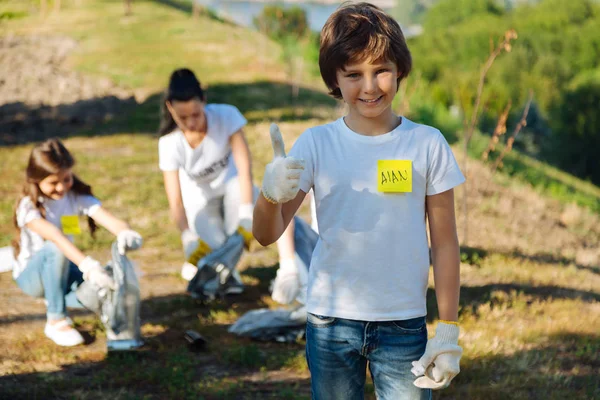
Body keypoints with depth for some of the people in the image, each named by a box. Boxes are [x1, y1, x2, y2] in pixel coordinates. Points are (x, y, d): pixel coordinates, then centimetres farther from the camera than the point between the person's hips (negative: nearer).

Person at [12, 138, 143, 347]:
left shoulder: (77, 197, -7)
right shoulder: (29, 206, -21)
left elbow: (107, 218, -26)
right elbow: (55, 236, -39)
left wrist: (125, 232, -52)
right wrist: (87, 265, -55)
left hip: (63, 270, 4)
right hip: (31, 275, -4)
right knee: (55, 249, -37)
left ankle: (56, 301, 9)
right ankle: (56, 320, -21)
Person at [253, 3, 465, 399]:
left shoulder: (427, 144, -3)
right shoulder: (316, 144, -2)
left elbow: (445, 243, 1)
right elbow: (267, 235, -8)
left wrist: (448, 331, -1)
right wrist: (270, 195, -30)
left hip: (404, 324, -1)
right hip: (330, 323, 1)